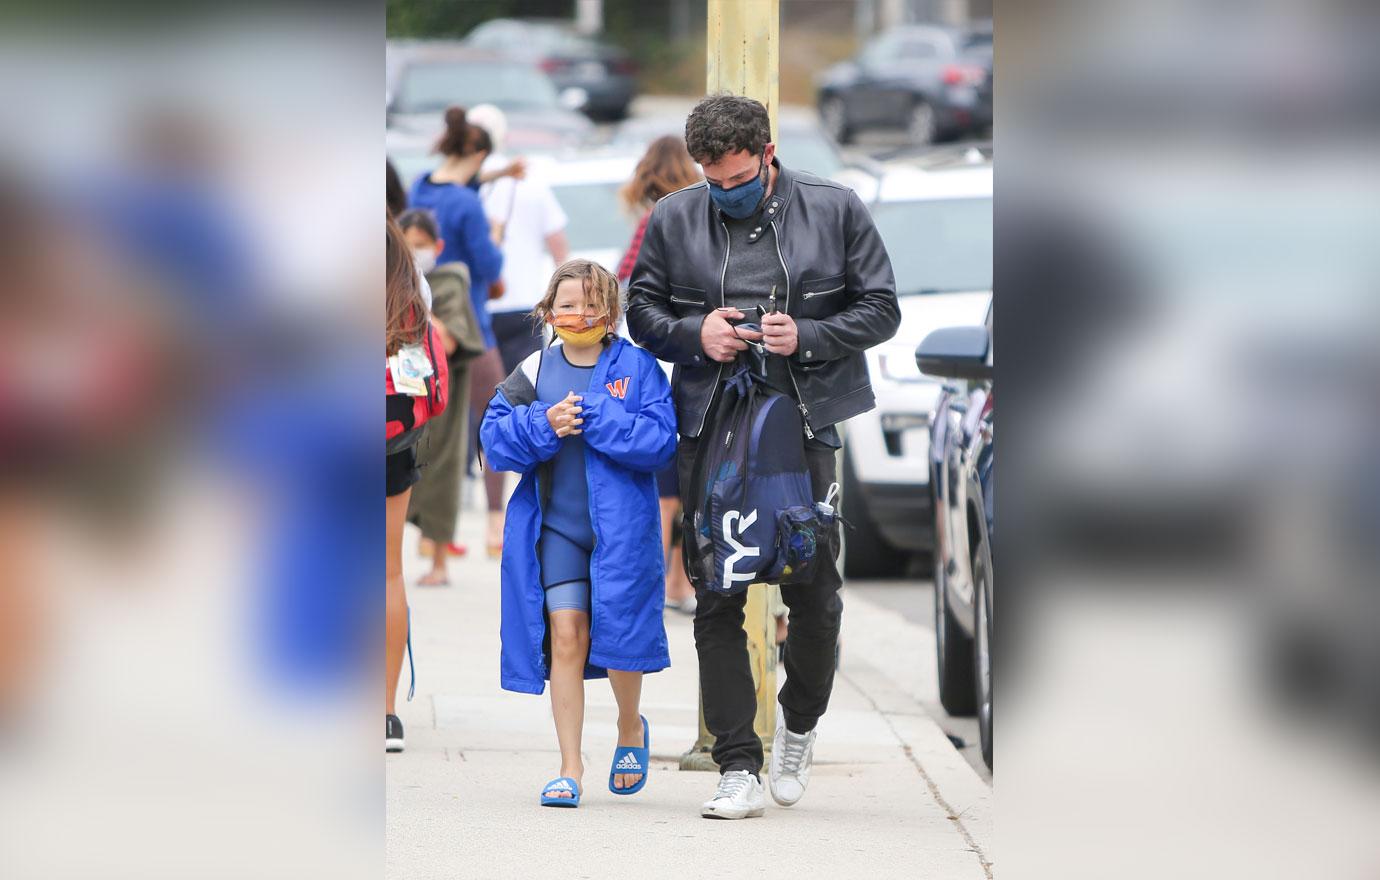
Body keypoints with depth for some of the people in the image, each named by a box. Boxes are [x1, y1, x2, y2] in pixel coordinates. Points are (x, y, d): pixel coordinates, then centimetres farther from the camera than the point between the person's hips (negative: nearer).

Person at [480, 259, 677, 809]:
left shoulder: (637, 367, -3)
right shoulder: (534, 372, 5)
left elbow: (660, 439, -13)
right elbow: (495, 441, 1)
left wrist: (594, 417, -21)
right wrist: (543, 424, -16)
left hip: (621, 526, -2)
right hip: (556, 525, 2)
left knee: (618, 635, 0)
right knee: (565, 636, -6)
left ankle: (631, 729, 32)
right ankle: (570, 767, 0)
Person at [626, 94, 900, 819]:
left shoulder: (835, 211, 2)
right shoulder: (673, 221, 6)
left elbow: (881, 311, 4)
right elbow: (641, 311, 13)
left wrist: (807, 336, -12)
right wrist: (695, 333, -8)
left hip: (804, 426, -1)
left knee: (815, 594, 3)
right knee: (718, 599, -3)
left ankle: (799, 720, 32)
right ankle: (739, 769, -1)